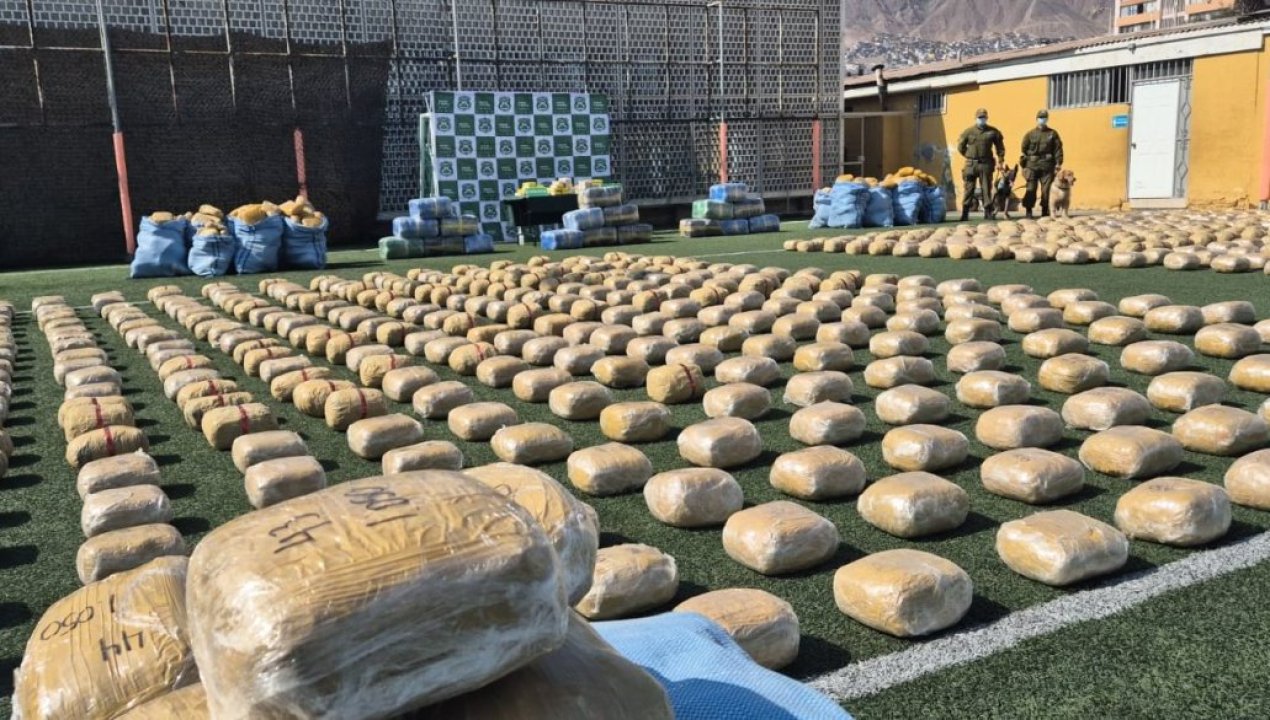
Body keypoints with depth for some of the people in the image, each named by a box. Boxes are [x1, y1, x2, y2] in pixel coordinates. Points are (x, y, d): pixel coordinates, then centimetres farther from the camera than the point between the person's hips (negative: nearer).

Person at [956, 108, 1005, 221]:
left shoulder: (993, 132, 5)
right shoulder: (969, 131, 3)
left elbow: (1000, 147, 12)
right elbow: (960, 146, 10)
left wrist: (1000, 161, 7)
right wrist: (969, 156, 7)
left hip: (986, 164, 0)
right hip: (971, 164, 0)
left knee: (986, 189, 2)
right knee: (969, 189, 1)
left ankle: (988, 212, 6)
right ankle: (965, 213, 3)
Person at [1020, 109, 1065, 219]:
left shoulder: (1053, 134, 8)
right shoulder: (1030, 134, 7)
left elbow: (1058, 149, 4)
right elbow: (1024, 149, 6)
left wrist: (1058, 163, -4)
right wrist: (1023, 165, 1)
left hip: (1047, 166, 0)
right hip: (1032, 165, 0)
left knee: (1047, 189, 0)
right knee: (1031, 189, -4)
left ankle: (1045, 211, 8)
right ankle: (1029, 211, 4)